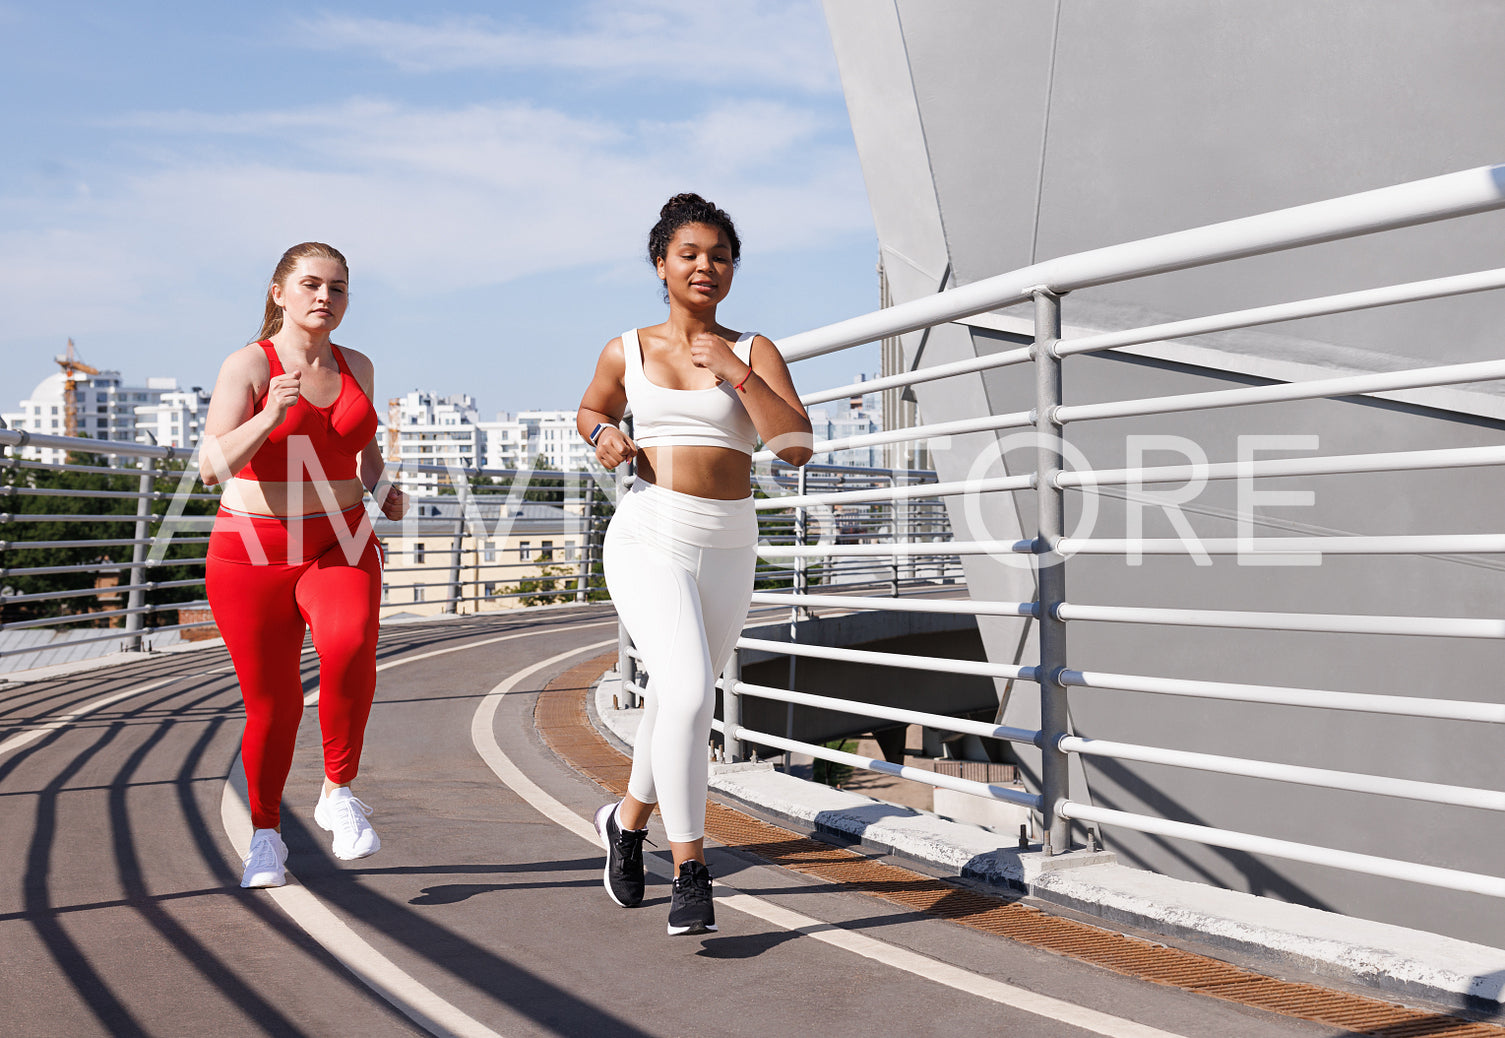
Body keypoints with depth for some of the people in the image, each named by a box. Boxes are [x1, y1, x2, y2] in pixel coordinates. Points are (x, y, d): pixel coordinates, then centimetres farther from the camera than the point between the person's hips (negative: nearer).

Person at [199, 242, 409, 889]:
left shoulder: (356, 366, 6)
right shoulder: (248, 364, -7)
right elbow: (213, 467, -17)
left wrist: (382, 488, 3)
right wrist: (271, 416, -32)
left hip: (339, 550, 2)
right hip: (252, 554, -2)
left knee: (350, 646, -29)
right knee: (272, 704, 4)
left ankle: (337, 793, -8)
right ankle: (265, 835, 28)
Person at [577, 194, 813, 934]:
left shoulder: (754, 352, 3)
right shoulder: (626, 351, 5)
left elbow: (797, 447, -9)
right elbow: (591, 409, 24)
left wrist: (734, 372, -15)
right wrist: (605, 436, 1)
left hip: (727, 551, 2)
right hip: (648, 539, -2)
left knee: (678, 698, 16)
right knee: (689, 688, -23)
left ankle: (628, 818, 44)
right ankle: (690, 870, -10)